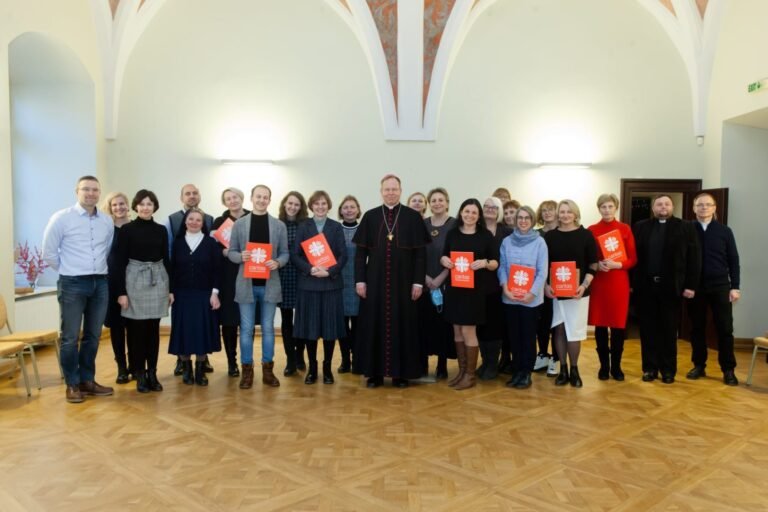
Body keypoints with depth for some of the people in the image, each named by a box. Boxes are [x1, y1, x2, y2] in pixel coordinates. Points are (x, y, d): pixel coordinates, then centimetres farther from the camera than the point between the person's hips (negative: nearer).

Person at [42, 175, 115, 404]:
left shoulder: (107, 222, 6)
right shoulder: (61, 218, -6)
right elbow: (49, 253, -2)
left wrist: (98, 271, 12)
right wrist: (69, 272, 4)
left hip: (100, 283, 4)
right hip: (72, 284, -4)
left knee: (93, 336, 11)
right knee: (70, 337, 1)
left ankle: (87, 380, 23)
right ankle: (72, 385, 14)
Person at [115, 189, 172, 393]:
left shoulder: (161, 230, 7)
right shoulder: (127, 229, -3)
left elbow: (166, 260, 10)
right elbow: (121, 261, -5)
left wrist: (171, 288, 7)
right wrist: (121, 291, -10)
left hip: (158, 280, 3)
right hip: (135, 281, -3)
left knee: (154, 329, 7)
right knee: (137, 329, 1)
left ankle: (152, 373, 15)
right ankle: (140, 375, 11)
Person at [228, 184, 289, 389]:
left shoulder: (279, 225, 3)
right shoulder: (239, 224, 2)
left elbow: (285, 253, 4)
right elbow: (231, 252, 4)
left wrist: (277, 262, -17)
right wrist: (241, 256, -18)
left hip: (270, 284, 1)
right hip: (247, 284, 0)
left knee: (268, 328, 9)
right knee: (246, 329, 5)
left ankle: (268, 370, 19)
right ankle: (247, 370, 15)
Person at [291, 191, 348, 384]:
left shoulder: (336, 227, 7)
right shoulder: (303, 227, 7)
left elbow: (343, 255, 0)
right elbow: (294, 254, -1)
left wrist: (330, 271, -15)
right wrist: (310, 268, -17)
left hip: (331, 283, 0)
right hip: (308, 283, 0)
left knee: (330, 326, 2)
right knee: (309, 326, 2)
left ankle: (327, 368, 14)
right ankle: (312, 367, 14)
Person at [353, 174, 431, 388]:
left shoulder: (413, 217, 1)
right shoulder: (370, 217, 5)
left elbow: (420, 253, 0)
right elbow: (360, 252, 5)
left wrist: (418, 281, -5)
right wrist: (360, 279, -2)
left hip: (403, 281, -1)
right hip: (375, 281, 1)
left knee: (402, 325, 4)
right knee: (374, 325, 4)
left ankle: (401, 373, 15)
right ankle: (375, 372, 14)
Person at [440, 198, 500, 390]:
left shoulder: (486, 235, -1)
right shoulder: (452, 233, 8)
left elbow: (496, 263, -1)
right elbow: (444, 256, 14)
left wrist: (484, 263, -21)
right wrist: (444, 260, -9)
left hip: (475, 289, -4)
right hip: (454, 287, 4)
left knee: (468, 331, -2)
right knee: (457, 330, 10)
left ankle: (470, 375, 10)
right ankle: (461, 371, 22)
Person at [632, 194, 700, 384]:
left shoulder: (686, 228, 3)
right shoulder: (640, 227, 7)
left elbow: (694, 258, -1)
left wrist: (691, 285, -7)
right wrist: (631, 282, -1)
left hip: (672, 287, -1)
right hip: (646, 286, 1)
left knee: (669, 330, 7)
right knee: (648, 329, 6)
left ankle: (668, 369, 17)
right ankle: (650, 367, 15)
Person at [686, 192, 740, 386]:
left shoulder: (724, 231, 3)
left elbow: (733, 260, 4)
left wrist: (735, 287, -2)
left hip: (720, 286, 0)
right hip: (696, 286, 0)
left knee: (725, 328, 2)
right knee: (697, 328, 7)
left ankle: (728, 369, 13)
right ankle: (699, 365, 19)